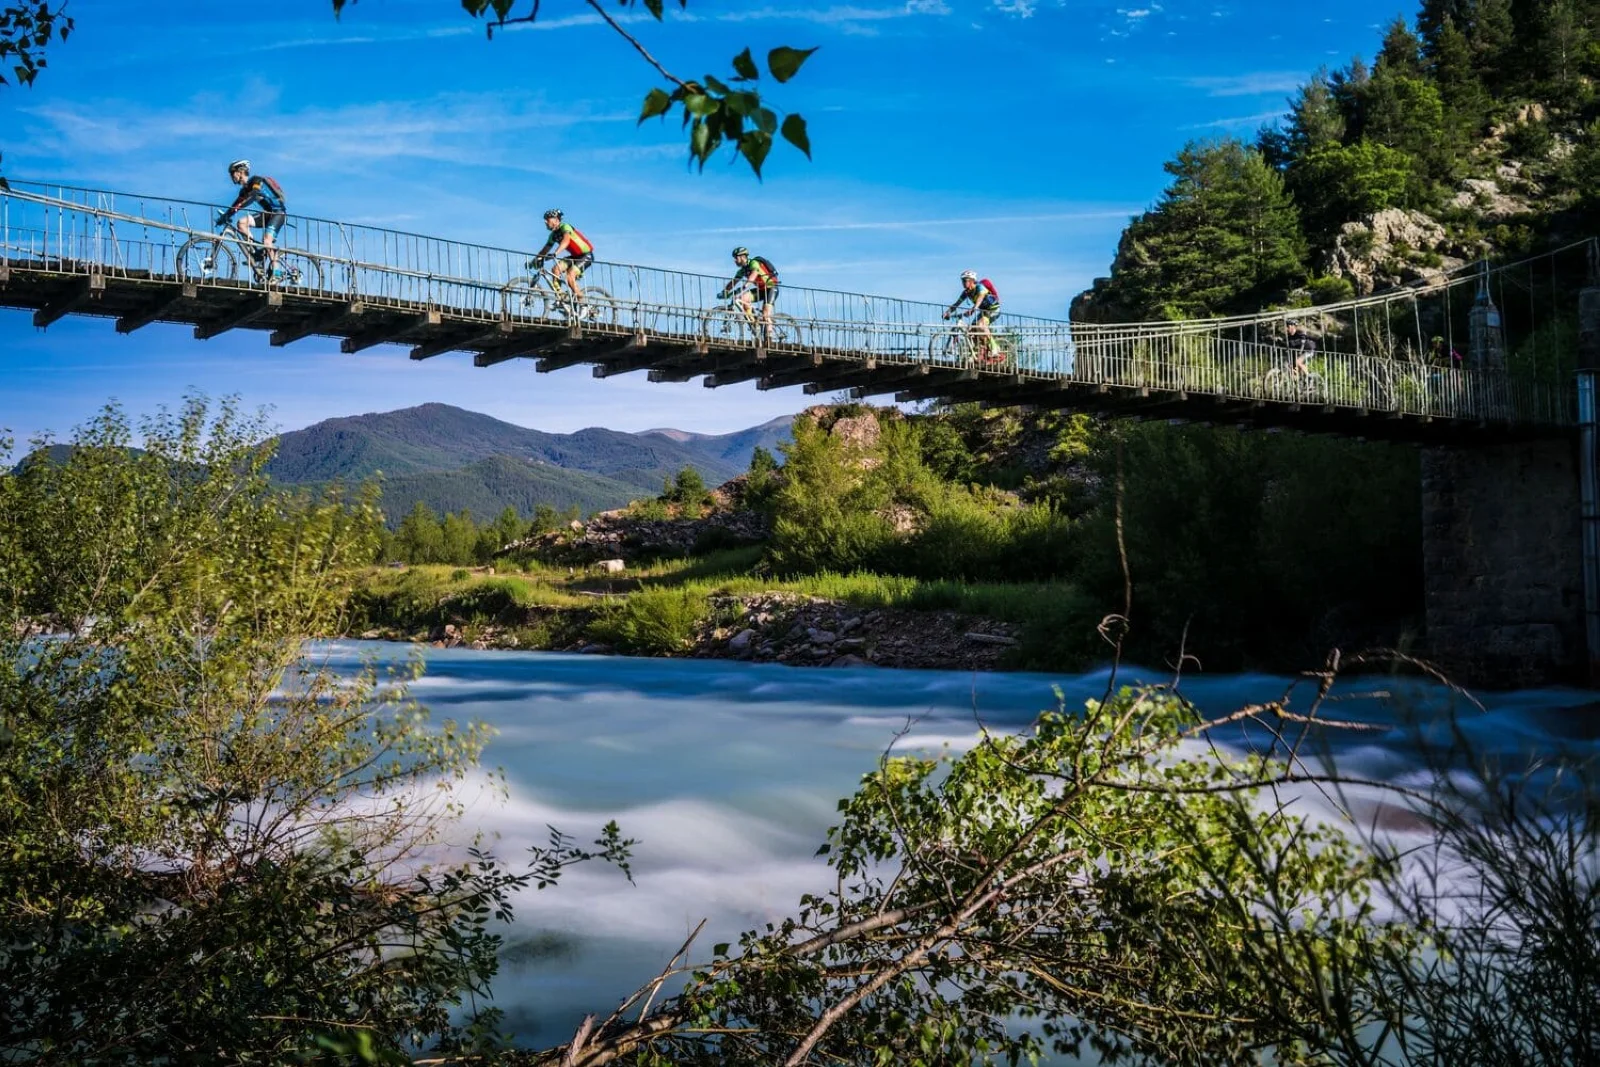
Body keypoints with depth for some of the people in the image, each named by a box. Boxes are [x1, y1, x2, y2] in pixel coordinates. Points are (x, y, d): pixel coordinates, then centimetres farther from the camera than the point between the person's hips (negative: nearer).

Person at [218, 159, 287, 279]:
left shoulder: (256, 180, -14)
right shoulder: (245, 189, 10)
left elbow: (252, 196, -31)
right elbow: (237, 204, 7)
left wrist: (235, 208, -39)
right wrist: (224, 216, -7)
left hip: (279, 211, -8)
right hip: (268, 212, 8)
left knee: (267, 241, -22)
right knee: (242, 222, -11)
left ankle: (276, 272, -14)